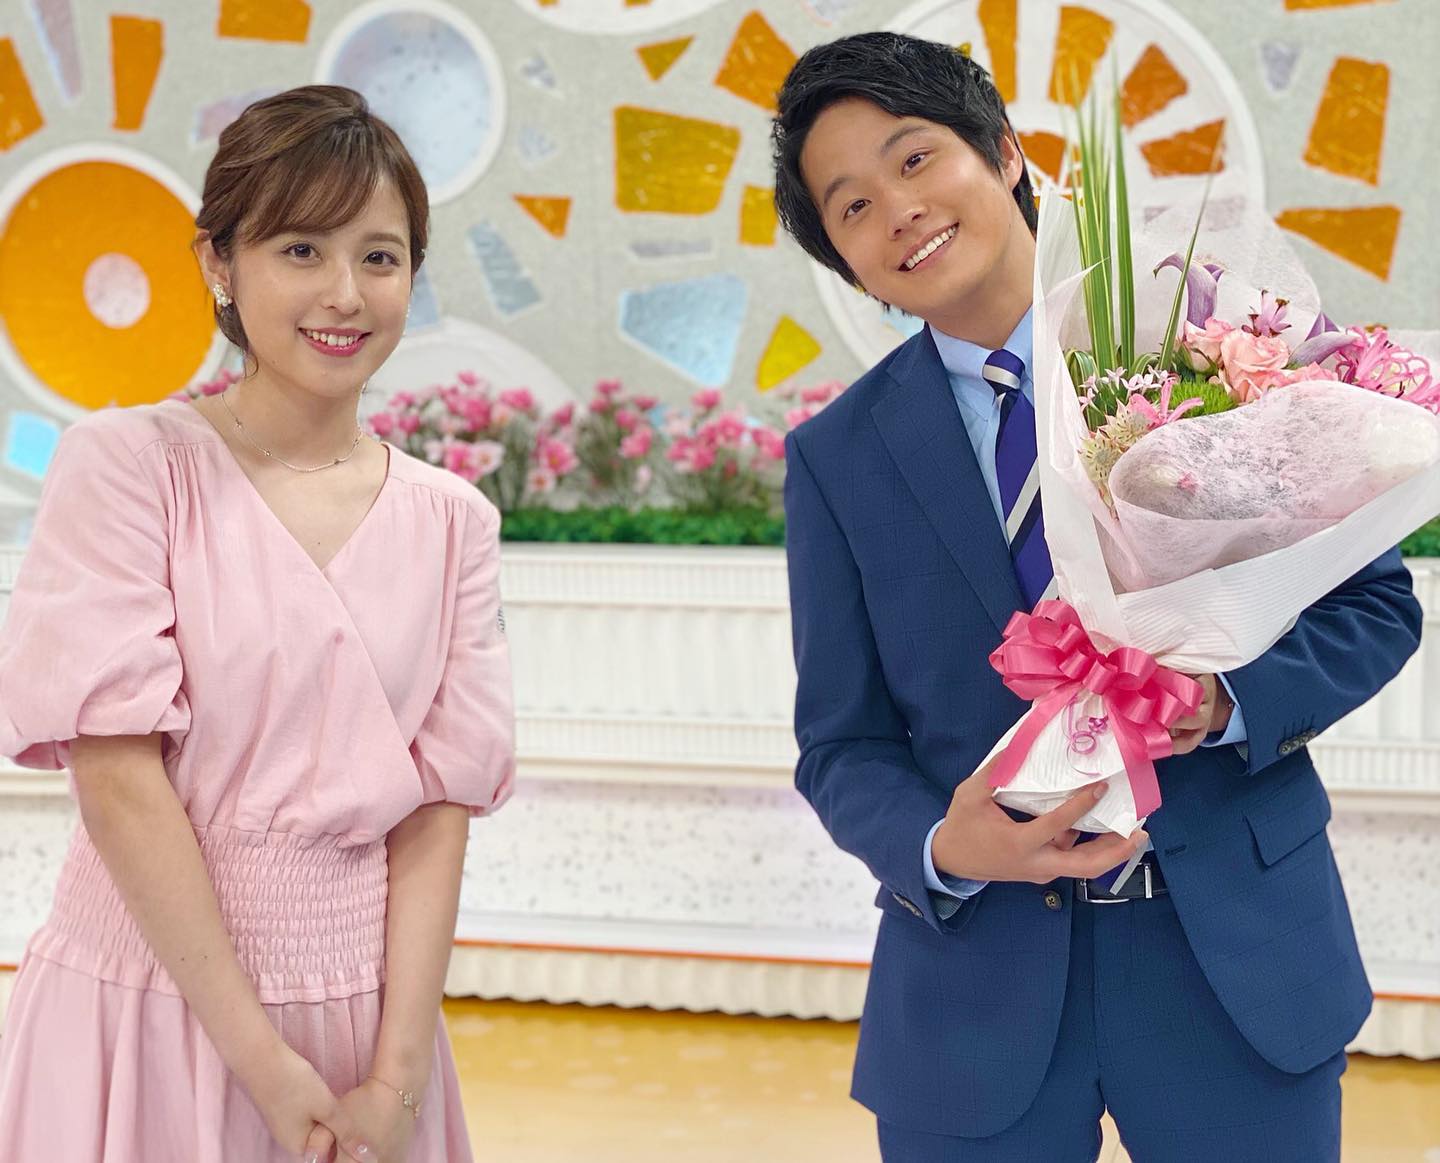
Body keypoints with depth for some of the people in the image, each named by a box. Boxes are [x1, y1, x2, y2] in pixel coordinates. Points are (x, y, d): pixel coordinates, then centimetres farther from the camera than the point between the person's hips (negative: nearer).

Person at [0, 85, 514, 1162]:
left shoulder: (452, 522, 3)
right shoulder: (128, 462, -7)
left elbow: (438, 810, 0)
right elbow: (119, 779, -13)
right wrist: (264, 1063, -14)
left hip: (366, 1007, 3)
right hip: (153, 999, -3)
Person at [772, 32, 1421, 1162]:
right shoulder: (838, 459, 2)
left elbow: (1373, 601, 1)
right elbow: (843, 745, 4)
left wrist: (1226, 700, -17)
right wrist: (943, 849, -17)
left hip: (1240, 956, 0)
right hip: (975, 977, 1)